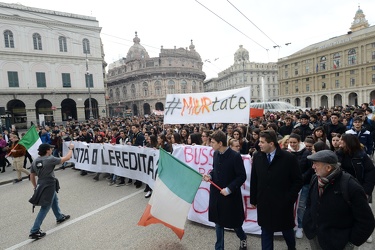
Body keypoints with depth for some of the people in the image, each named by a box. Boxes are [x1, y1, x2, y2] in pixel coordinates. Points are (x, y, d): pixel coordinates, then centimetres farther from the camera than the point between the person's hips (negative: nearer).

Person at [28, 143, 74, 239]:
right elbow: (67, 158, -17)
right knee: (44, 209, 3)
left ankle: (60, 217, 45)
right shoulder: (50, 159, -21)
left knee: (55, 201, 27)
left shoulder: (35, 161, 1)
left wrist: (35, 187, 19)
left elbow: (32, 176, 8)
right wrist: (71, 148, -3)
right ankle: (34, 231, 8)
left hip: (41, 185, 9)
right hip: (49, 187, -8)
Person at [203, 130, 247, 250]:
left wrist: (229, 189, -20)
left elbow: (242, 176, -15)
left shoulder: (235, 156, -20)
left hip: (230, 195, -5)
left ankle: (243, 238, 49)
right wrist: (210, 176, -8)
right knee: (218, 222, 16)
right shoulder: (216, 154, -1)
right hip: (216, 194, 5)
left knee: (233, 222, 16)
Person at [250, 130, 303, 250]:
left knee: (287, 231, 22)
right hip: (264, 203, 2)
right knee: (266, 232, 15)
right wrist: (253, 199, 4)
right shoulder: (257, 156, -5)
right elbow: (254, 180, 1)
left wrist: (289, 198, -9)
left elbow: (298, 181, -6)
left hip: (283, 203, -1)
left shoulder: (289, 158, -14)